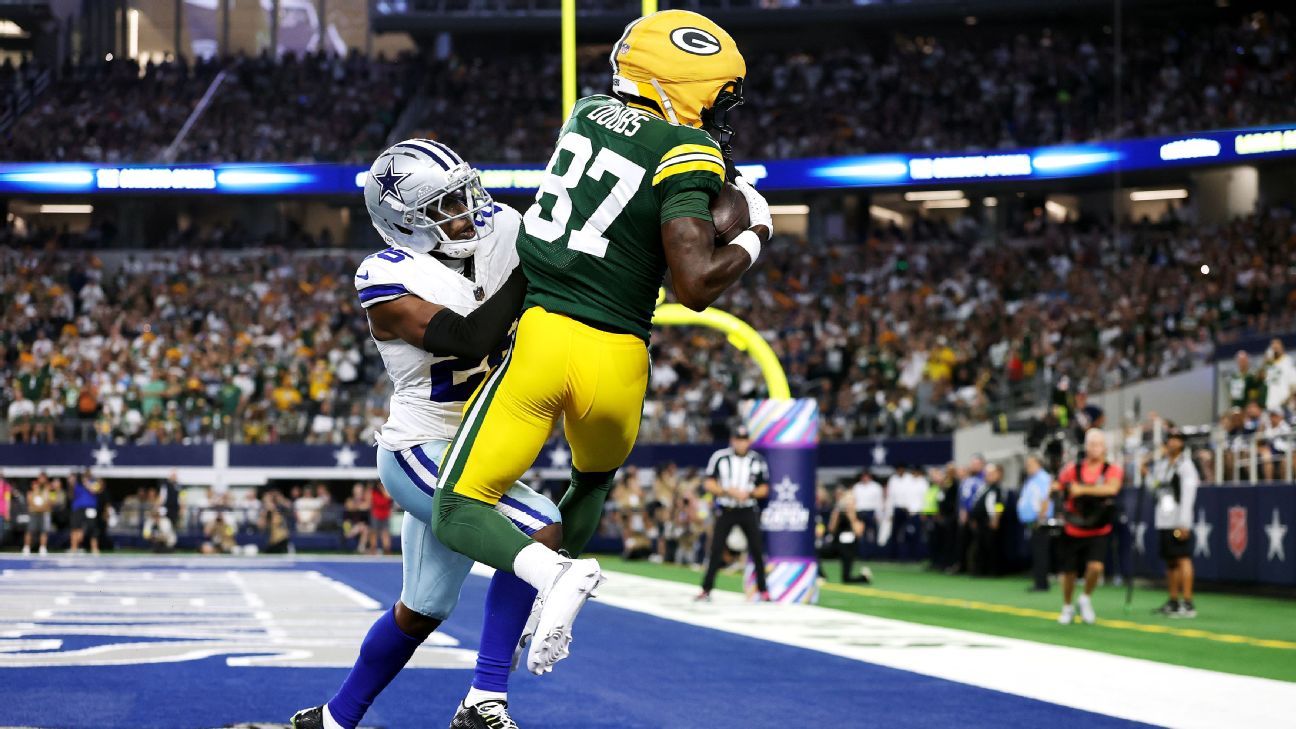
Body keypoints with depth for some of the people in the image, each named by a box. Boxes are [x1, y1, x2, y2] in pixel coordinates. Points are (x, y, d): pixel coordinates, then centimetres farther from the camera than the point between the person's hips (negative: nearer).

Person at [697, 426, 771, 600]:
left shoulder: (758, 460, 1)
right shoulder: (720, 457, -4)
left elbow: (764, 489, 6)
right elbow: (709, 484, -3)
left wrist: (749, 493, -14)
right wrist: (727, 491, -18)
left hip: (748, 511, 1)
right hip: (725, 510, -1)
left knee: (757, 550, -2)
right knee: (716, 549, -5)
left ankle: (763, 590, 8)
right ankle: (706, 589, 1)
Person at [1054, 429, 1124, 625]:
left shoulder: (1113, 470, -7)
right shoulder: (1073, 469, -2)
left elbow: (1112, 488, -27)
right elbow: (1058, 487, 9)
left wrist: (1083, 490, -30)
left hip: (1099, 532, -1)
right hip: (1072, 531, 1)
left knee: (1095, 566, -20)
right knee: (1069, 571, 7)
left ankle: (1086, 599, 9)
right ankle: (1067, 607, 32)